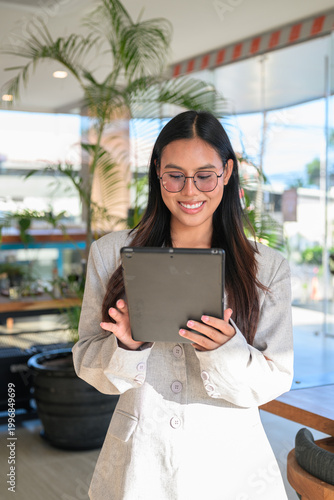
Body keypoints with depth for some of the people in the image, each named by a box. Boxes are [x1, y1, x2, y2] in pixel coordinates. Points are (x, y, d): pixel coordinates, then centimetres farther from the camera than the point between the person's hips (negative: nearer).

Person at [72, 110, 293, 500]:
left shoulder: (268, 267, -4)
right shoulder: (109, 254, -3)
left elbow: (276, 380, -6)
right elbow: (87, 363, -1)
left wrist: (226, 349, -24)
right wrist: (127, 346, -21)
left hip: (229, 461, 0)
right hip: (138, 458, 0)